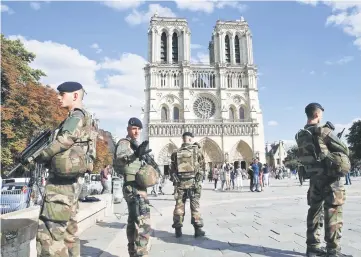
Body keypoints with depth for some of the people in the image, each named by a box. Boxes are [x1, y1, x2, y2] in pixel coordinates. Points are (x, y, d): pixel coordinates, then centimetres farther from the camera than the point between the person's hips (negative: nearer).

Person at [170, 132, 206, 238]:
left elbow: (172, 169, 4)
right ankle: (198, 229, 10)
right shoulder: (197, 151, -3)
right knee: (195, 206, 6)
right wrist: (198, 179, 9)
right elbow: (202, 168, -1)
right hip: (193, 182, -2)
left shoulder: (176, 153, 4)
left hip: (180, 183, 2)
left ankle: (178, 230, 14)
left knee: (179, 206, 9)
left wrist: (176, 179, 12)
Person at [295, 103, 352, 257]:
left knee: (314, 211, 13)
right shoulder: (323, 131, -14)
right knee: (333, 213, 1)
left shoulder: (300, 136, 6)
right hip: (329, 177, -6)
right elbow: (344, 149, -5)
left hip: (313, 177, 6)